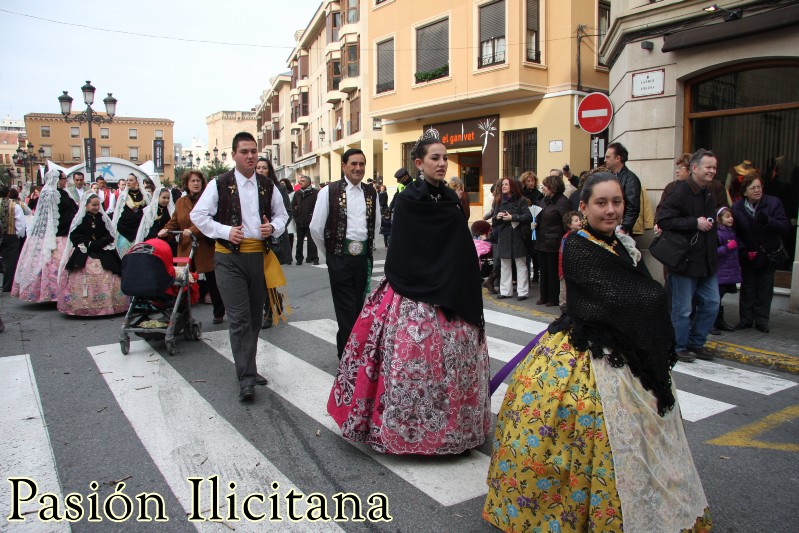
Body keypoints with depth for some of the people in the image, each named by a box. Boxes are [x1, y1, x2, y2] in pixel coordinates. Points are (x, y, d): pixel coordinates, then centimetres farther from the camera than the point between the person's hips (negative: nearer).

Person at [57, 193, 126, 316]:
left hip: (103, 253, 2)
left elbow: (110, 235, 6)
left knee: (107, 278, -6)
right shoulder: (80, 219, 3)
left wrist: (100, 243, -11)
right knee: (84, 279, -10)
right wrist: (89, 243, -12)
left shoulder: (103, 218, 9)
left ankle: (107, 305, 1)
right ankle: (83, 307, -5)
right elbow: (74, 236, -1)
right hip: (84, 255, -2)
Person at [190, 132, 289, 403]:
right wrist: (225, 231, -14)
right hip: (229, 258, -4)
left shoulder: (268, 185, 8)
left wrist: (273, 227, -4)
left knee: (255, 317, 13)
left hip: (260, 256, 4)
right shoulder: (219, 184, -3)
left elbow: (281, 214, 18)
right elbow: (198, 215, -1)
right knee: (239, 318, -9)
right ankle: (246, 379, -5)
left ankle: (247, 368, 30)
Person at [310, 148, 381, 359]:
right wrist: (329, 252, 6)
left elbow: (376, 223, 20)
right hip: (340, 258, -4)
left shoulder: (371, 193, 8)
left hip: (363, 257, 4)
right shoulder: (329, 192, -5)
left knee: (358, 306, 10)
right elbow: (316, 227, -3)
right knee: (346, 310, -1)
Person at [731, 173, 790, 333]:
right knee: (747, 287, 9)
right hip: (748, 255, 1)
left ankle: (761, 320, 16)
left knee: (765, 289, 7)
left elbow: (785, 227, -16)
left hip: (769, 255, -1)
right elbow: (735, 232, -5)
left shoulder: (773, 203, -11)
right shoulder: (737, 207, -8)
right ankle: (746, 319, 18)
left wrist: (767, 221, -33)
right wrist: (743, 250, -16)